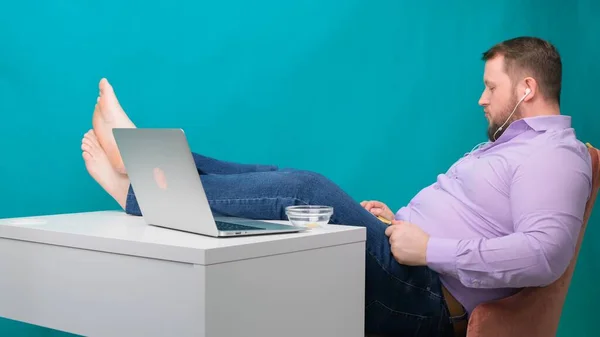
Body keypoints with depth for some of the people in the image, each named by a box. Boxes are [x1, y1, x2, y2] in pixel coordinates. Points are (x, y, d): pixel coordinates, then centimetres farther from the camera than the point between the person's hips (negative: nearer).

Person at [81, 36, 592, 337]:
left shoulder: (556, 154, -9)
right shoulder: (507, 143, 25)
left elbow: (544, 254, -26)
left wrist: (430, 249, -24)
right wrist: (398, 221, 14)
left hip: (427, 294, -10)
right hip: (406, 270, 10)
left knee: (301, 190, -21)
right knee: (280, 182, 3)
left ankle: (140, 193, -9)